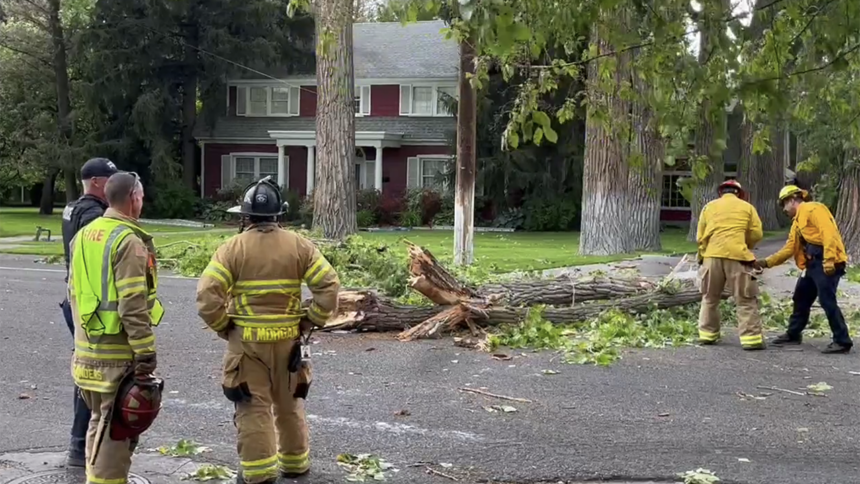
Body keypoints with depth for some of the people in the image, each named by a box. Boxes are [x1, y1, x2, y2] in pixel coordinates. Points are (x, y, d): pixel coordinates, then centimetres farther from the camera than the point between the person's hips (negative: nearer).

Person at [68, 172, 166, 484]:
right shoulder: (129, 241, -16)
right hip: (117, 356, -8)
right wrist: (146, 358, -18)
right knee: (117, 431, 1)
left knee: (99, 423, 22)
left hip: (87, 352, 8)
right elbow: (133, 307, -21)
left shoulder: (83, 236, 11)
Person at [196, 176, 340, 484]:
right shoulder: (299, 245, -1)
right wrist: (311, 321, 3)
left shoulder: (232, 248, -7)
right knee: (289, 404, 18)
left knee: (253, 406, 5)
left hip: (245, 339, -3)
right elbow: (329, 287, -6)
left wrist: (223, 327, -1)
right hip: (288, 338, 3)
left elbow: (207, 296, -14)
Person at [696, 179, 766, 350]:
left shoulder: (709, 207, 14)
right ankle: (751, 338, -5)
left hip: (712, 256, 2)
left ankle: (707, 334, 18)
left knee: (710, 298, 17)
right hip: (736, 256, -2)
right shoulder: (747, 207, 10)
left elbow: (700, 237, 9)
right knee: (746, 301, 1)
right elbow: (756, 234, 4)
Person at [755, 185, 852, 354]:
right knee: (801, 299, 16)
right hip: (813, 263, 10)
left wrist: (829, 260, -26)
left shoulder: (813, 209, -8)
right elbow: (789, 248, 21)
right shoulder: (797, 221, 22)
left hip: (826, 263, -10)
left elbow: (828, 233, -19)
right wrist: (766, 262, 15)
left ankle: (842, 341, -7)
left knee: (827, 301, -12)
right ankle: (793, 334, 28)